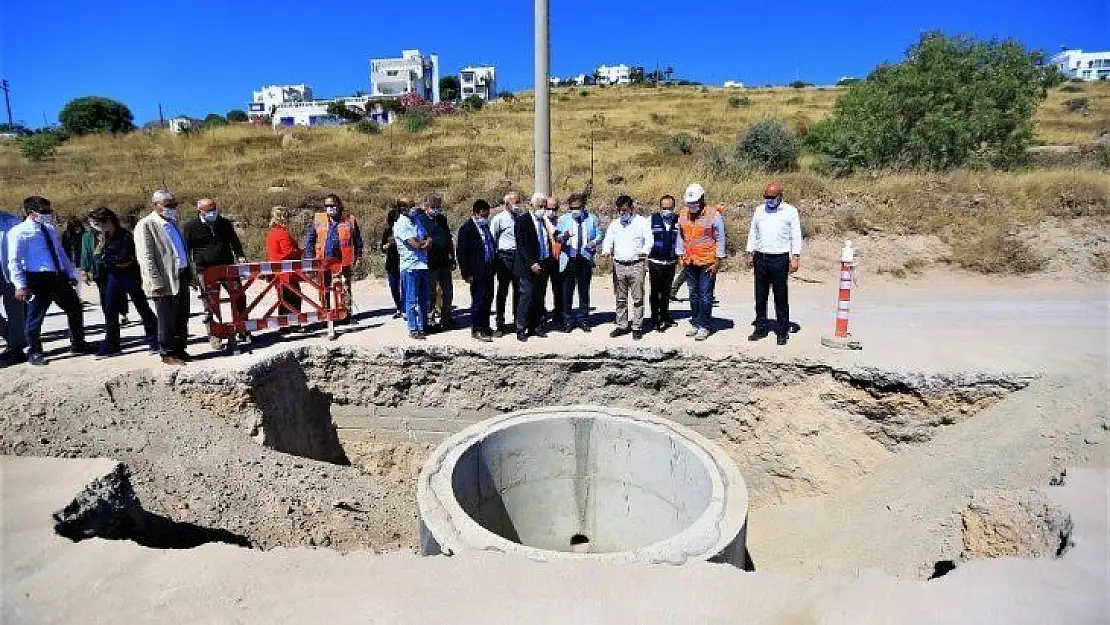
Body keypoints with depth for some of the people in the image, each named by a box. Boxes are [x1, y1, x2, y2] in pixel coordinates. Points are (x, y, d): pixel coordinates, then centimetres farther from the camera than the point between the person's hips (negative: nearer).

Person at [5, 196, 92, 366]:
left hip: (59, 277, 7)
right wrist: (20, 285, -16)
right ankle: (34, 352, 17)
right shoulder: (19, 232, -6)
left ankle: (78, 345, 26)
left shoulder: (51, 229, 14)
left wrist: (71, 274, 16)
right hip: (38, 279, -6)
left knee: (75, 308, 12)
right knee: (35, 316, 3)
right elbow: (14, 261, -9)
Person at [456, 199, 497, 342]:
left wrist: (494, 265, 14)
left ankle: (485, 327, 23)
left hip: (488, 270, 7)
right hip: (477, 271, -7)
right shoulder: (467, 228, -8)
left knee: (488, 298, 12)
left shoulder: (485, 226, 15)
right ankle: (476, 330, 8)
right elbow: (461, 253, -10)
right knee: (478, 300, -2)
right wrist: (466, 274, -14)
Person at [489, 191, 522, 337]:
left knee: (519, 290, 9)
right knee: (502, 291, 3)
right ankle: (500, 325, 11)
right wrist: (493, 260, -5)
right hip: (505, 256, -3)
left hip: (519, 256, 4)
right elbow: (491, 240, -2)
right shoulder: (498, 219, -4)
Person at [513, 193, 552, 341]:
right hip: (528, 266, -6)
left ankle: (534, 327, 16)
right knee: (527, 296, -7)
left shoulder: (545, 220, 14)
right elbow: (520, 246, -11)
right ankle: (521, 329, 0)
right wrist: (531, 264, -17)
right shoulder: (522, 220, -5)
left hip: (544, 265, 6)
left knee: (539, 297, 8)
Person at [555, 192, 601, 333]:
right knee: (567, 290, 0)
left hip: (585, 259, 1)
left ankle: (583, 319, 20)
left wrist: (594, 242, -12)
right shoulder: (563, 219, 7)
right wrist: (564, 237, -20)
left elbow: (599, 235, 10)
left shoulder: (592, 219, 8)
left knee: (584, 290, 8)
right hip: (568, 259, 0)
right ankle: (568, 319, 11)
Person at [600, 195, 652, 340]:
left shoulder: (642, 222, 4)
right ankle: (622, 326, 17)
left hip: (637, 265, -3)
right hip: (618, 266, 3)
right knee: (620, 299, 8)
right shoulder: (614, 224, 14)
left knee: (638, 299, -2)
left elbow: (649, 239, -3)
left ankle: (637, 327, 5)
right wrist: (606, 251, -14)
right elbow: (608, 241, 8)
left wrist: (644, 251, -23)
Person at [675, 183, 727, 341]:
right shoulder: (683, 217, 7)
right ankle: (695, 323, 21)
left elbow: (720, 239, -5)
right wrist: (681, 257, 12)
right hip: (689, 263, 5)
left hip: (707, 263, -5)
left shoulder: (714, 216, -8)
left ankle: (704, 326, 5)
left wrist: (718, 261, -8)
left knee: (705, 295, -3)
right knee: (693, 294, 12)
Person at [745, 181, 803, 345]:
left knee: (781, 297, 0)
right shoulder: (759, 210, 12)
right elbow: (752, 233, 18)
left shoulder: (790, 211, 2)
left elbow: (796, 236, 1)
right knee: (760, 296, 8)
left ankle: (782, 331, 8)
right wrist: (749, 253, 12)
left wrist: (796, 257, -7)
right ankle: (761, 328, 17)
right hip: (760, 258, 4)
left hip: (780, 258, -4)